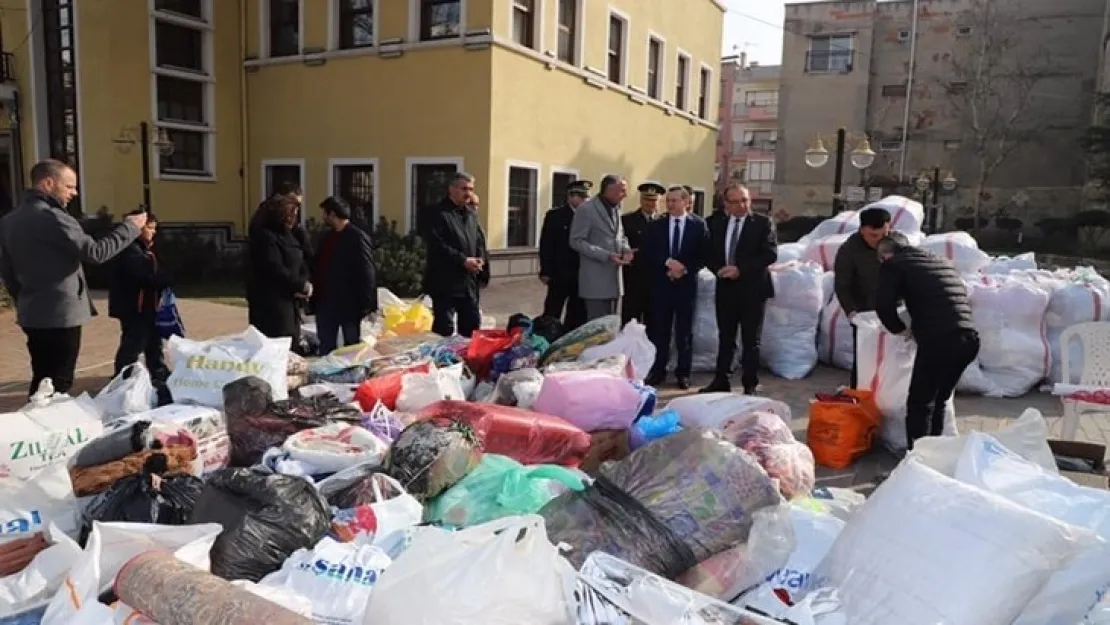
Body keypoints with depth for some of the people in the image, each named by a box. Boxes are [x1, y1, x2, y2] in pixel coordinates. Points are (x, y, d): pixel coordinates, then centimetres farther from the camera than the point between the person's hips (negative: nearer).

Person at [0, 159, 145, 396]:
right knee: (58, 383, -1)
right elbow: (95, 252, -21)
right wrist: (130, 227, -11)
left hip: (32, 315, 9)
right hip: (61, 314, -9)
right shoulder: (52, 217, -18)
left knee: (42, 380, 17)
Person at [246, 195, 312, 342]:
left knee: (292, 348, 13)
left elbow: (300, 264, 13)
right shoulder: (265, 237, -14)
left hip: (289, 302, 10)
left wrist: (303, 284, -8)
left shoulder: (288, 236, 16)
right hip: (271, 305, -10)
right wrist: (302, 285, -13)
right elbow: (276, 270, -22)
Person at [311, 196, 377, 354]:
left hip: (349, 303, -7)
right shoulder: (327, 237, 13)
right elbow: (319, 267, 15)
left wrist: (366, 305, -19)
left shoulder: (358, 237, -11)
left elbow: (367, 273, -15)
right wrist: (315, 298, 7)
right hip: (326, 303, 7)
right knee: (325, 349, 13)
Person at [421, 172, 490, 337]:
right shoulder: (435, 213, -8)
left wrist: (480, 259, -2)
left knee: (472, 326, 13)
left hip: (469, 281, 7)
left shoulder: (471, 213, 15)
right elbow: (437, 245, -17)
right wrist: (463, 260, -19)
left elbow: (480, 241, 19)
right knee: (444, 329, 0)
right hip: (445, 282, -7)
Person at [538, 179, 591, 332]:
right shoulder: (555, 216, -1)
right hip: (560, 274, -3)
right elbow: (546, 245, -4)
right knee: (552, 315, 4)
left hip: (581, 275, 3)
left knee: (578, 317, 9)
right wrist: (545, 272, -9)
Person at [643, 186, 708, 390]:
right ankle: (658, 371, 14)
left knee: (685, 331, 5)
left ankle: (683, 373, 14)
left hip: (686, 283, -1)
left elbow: (704, 254, -1)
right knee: (659, 329, 4)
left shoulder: (698, 224, 1)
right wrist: (668, 262, -15)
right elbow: (647, 253, 0)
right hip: (661, 283, 2)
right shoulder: (656, 225, 6)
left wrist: (685, 269, -13)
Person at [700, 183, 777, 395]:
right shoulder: (717, 225, 10)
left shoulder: (763, 222, -3)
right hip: (725, 288, 4)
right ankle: (721, 381, 18)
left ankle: (750, 385, 11)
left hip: (753, 289, -4)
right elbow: (710, 255, 11)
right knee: (725, 338, 10)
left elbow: (771, 254, -11)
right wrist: (719, 269, -11)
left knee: (751, 340, 3)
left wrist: (740, 269, -17)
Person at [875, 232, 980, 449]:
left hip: (937, 341, -7)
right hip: (969, 339, 7)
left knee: (919, 404, 6)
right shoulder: (943, 261, 26)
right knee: (939, 402, 21)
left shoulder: (894, 264, 7)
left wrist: (902, 330, 9)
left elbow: (884, 305, -7)